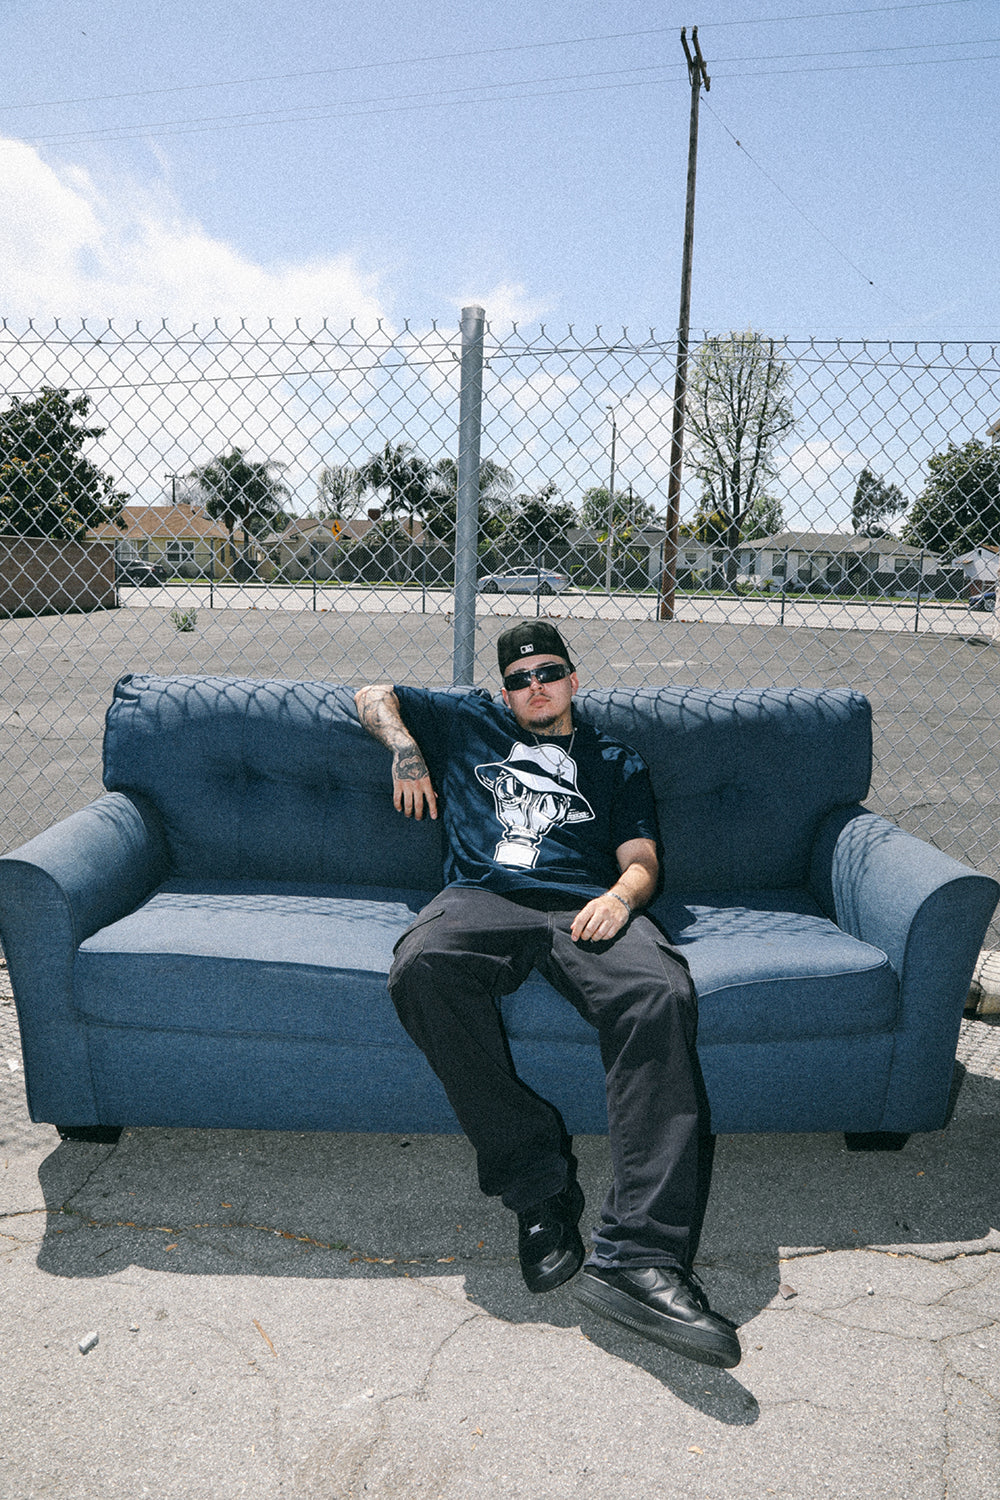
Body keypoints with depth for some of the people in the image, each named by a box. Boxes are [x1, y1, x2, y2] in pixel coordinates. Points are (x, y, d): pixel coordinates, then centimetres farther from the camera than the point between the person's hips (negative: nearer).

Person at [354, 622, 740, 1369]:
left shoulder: (616, 762, 30)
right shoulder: (470, 722, 32)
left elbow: (641, 859, 17)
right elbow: (375, 696, 39)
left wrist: (621, 895, -7)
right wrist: (406, 748, 18)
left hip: (586, 907, 0)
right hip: (482, 897, 0)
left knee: (660, 994, -35)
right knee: (421, 967, -37)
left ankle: (640, 1256, -42)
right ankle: (537, 1181, -27)